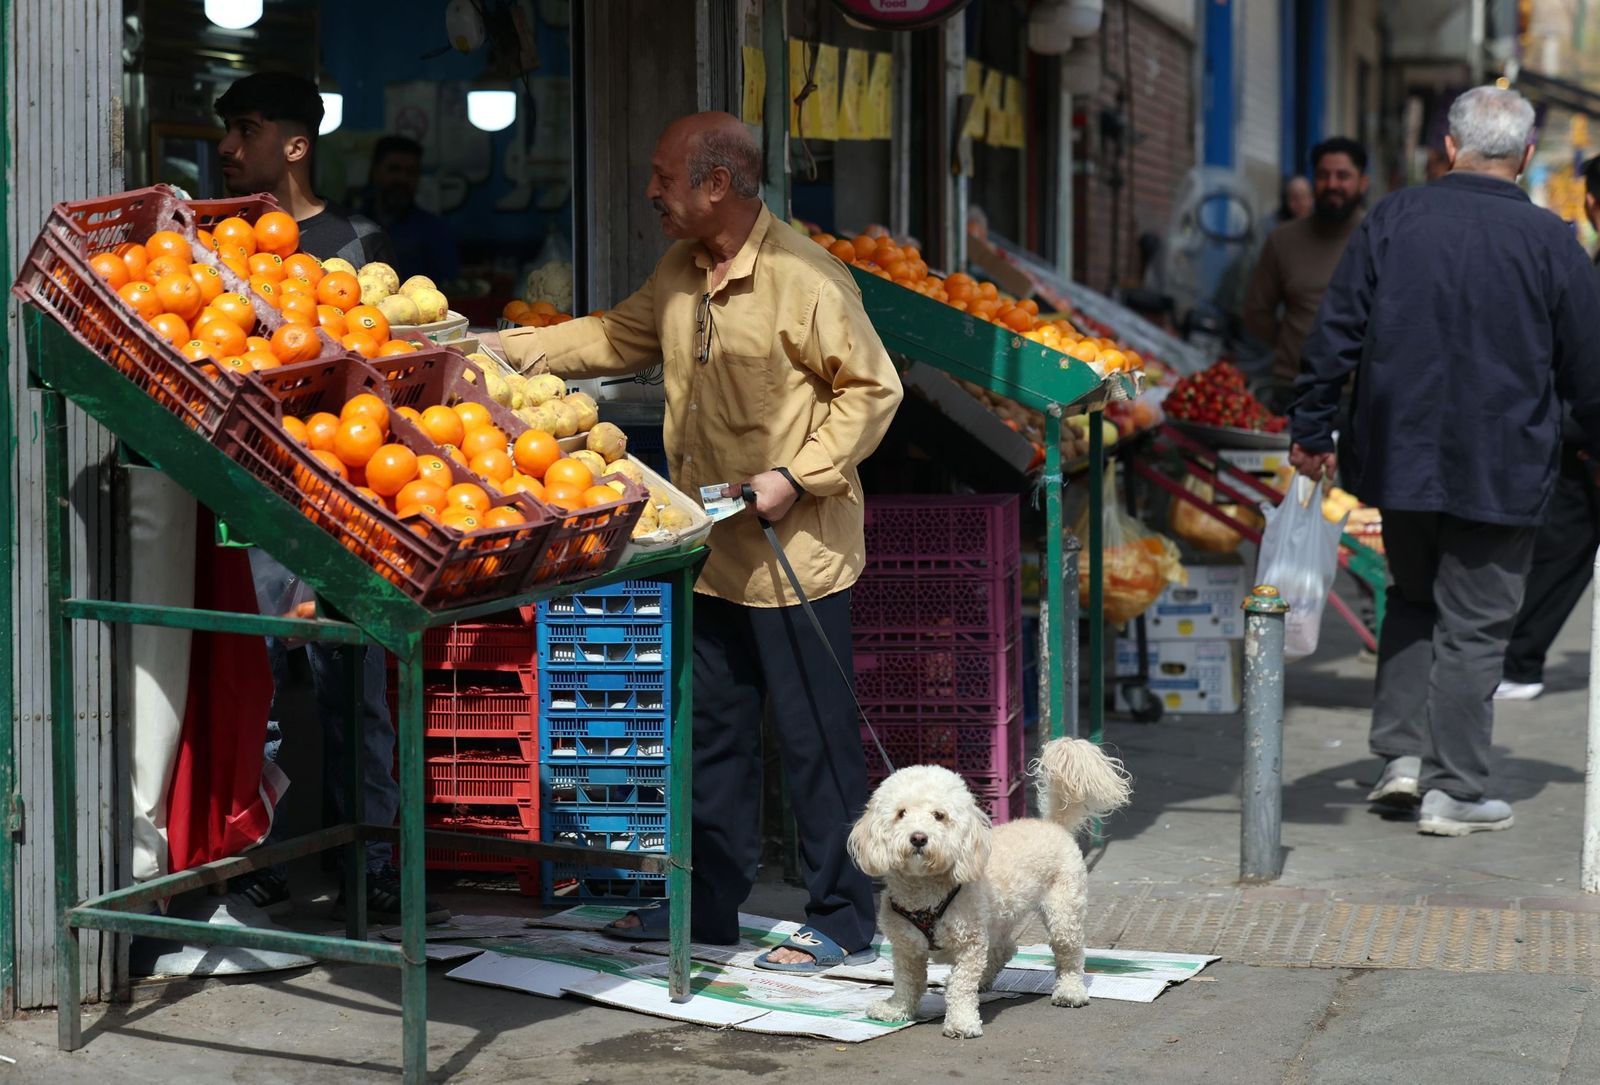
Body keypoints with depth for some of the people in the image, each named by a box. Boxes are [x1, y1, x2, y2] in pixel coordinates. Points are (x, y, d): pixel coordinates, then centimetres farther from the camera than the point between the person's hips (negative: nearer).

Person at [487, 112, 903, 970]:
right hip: (712, 554, 8)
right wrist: (501, 348, 15)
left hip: (796, 555, -8)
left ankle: (842, 921, 10)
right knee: (714, 730, 16)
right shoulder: (679, 274, 9)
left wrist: (795, 479, -20)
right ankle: (707, 904, 27)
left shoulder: (803, 279, -17)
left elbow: (872, 390, -15)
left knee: (817, 737, -1)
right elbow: (614, 339, 22)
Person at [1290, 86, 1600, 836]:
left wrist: (1311, 429, 11)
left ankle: (1401, 753, 14)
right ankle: (1453, 790, 8)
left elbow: (1335, 334, 1)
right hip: (1500, 473, -2)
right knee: (1473, 627, 5)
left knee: (1412, 599, 21)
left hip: (1399, 458, 3)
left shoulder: (1392, 220, -2)